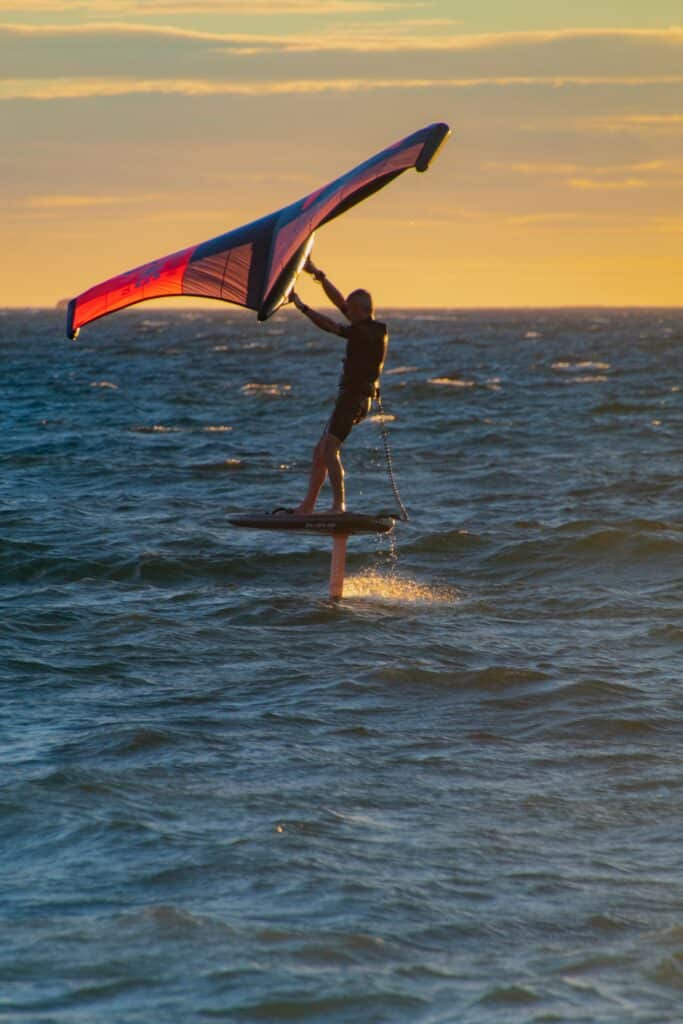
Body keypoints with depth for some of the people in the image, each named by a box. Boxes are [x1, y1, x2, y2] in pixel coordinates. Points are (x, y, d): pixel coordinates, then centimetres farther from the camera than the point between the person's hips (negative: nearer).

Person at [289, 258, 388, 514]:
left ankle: (339, 504, -23)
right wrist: (318, 275, 19)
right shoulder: (368, 327, 12)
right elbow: (339, 301, 19)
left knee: (329, 450, -18)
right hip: (350, 397, 10)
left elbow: (330, 326, -13)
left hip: (354, 396, -10)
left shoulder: (369, 332, -14)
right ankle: (308, 505, 12)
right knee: (320, 451, 11)